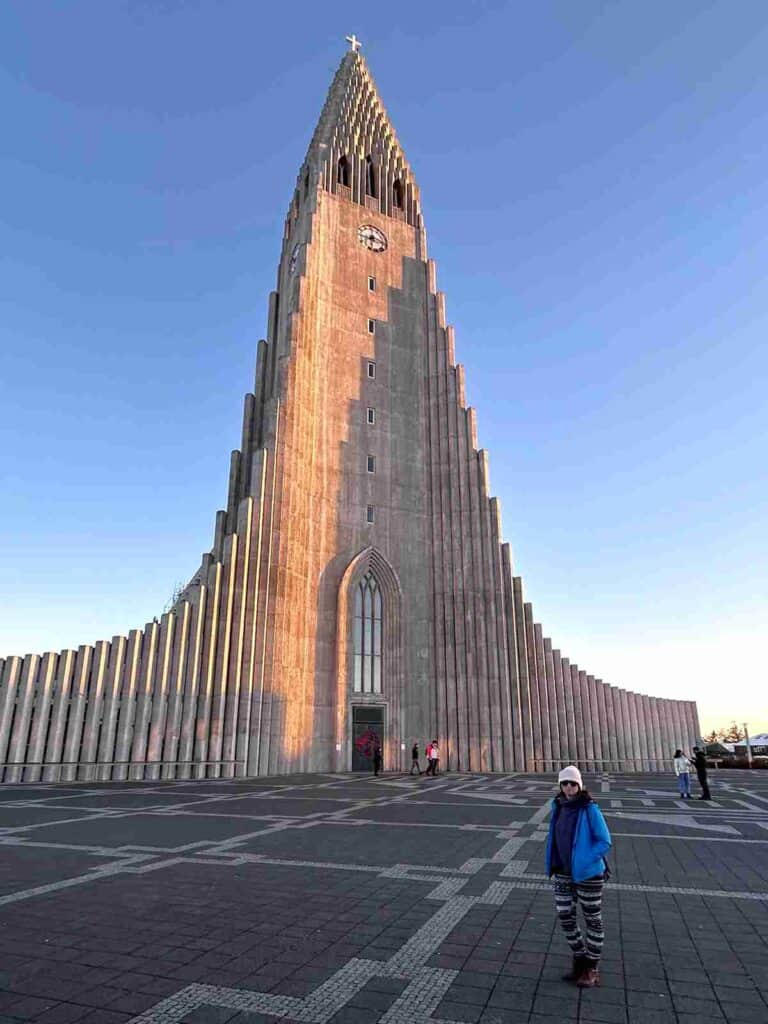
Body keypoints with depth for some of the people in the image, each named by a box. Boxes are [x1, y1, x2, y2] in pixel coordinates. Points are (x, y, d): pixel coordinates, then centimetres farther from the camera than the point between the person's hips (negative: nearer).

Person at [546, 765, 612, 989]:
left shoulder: (590, 809, -17)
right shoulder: (559, 808, 0)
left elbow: (605, 842, -15)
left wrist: (582, 862, -19)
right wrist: (554, 864, 8)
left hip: (588, 874, -5)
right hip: (563, 874, 6)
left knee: (593, 920, 12)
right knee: (565, 918, 12)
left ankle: (592, 969, 29)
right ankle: (580, 960, 35)